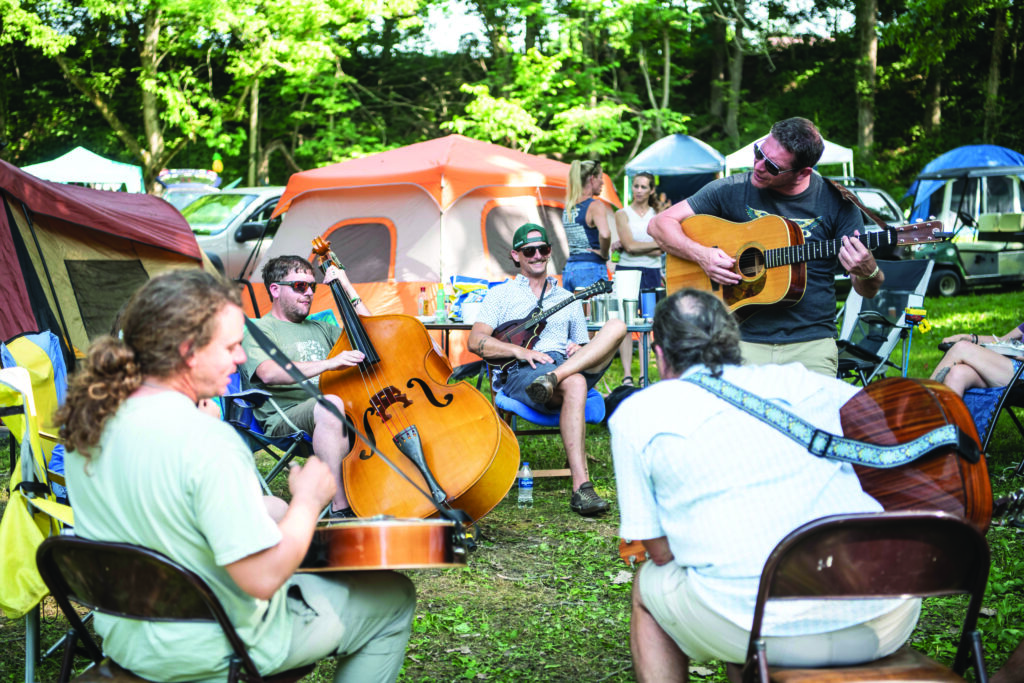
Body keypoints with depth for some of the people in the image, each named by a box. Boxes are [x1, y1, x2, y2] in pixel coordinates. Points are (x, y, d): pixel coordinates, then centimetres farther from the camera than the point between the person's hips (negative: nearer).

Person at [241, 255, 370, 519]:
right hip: (286, 420, -6)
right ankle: (340, 508, -40)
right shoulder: (261, 330, 6)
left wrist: (348, 289, 20)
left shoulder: (321, 329, 30)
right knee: (330, 405, -39)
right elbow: (268, 373, -15)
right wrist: (329, 363, -26)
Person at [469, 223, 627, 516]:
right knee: (574, 384, -39)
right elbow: (476, 341, 5)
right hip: (520, 372, -4)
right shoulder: (501, 294, 18)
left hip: (566, 362, 4)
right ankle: (581, 487, -46)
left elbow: (583, 345, 27)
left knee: (616, 327, -22)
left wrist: (580, 349, 1)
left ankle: (552, 380, -41)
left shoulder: (568, 299, 30)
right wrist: (520, 351, -11)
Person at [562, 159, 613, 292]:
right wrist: (604, 253, -10)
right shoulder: (595, 205, -10)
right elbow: (605, 234, -27)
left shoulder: (568, 206, 12)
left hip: (568, 268, 7)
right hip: (591, 268, -7)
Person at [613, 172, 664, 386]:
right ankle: (627, 375, -5)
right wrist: (657, 243, -7)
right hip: (627, 272, -2)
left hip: (652, 274, 2)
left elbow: (659, 251, -1)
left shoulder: (657, 215, 10)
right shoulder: (622, 214, 5)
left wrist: (626, 246, -8)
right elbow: (630, 245, -8)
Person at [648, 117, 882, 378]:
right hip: (742, 340, 0)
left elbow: (868, 291, 3)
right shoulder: (732, 190, 2)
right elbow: (660, 224, 5)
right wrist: (701, 255, -12)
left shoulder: (836, 202, 1)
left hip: (811, 344, 0)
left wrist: (868, 272, -21)